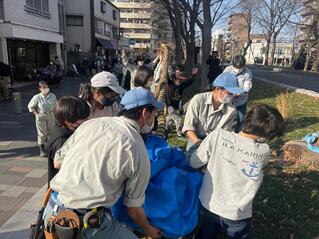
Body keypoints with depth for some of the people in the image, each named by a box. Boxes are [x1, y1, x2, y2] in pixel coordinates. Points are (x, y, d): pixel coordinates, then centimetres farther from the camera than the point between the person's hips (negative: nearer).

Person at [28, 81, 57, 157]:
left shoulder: (52, 96, -5)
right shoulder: (37, 97, -12)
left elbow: (56, 104, 12)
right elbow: (30, 106, 1)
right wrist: (36, 113, -6)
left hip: (50, 116, 3)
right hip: (41, 116, -3)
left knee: (50, 132, 11)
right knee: (42, 133, 3)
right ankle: (42, 150, 12)